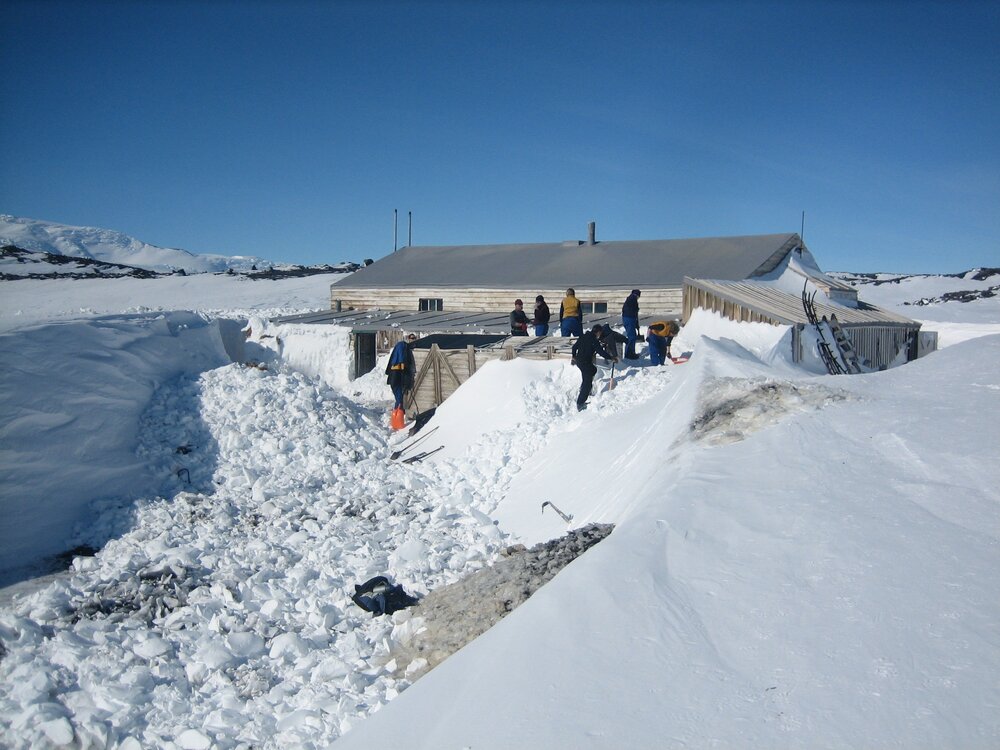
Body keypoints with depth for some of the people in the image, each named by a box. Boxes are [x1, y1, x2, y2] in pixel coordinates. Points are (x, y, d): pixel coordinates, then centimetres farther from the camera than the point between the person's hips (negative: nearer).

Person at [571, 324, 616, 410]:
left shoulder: (583, 337, 8)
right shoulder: (594, 340, -15)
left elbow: (574, 347, 16)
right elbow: (601, 352, -18)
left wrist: (574, 356, 32)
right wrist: (611, 358, -9)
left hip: (579, 361, 8)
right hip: (586, 363, -8)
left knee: (593, 370, 33)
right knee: (587, 384, -1)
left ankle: (583, 388, 31)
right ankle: (580, 404, -3)